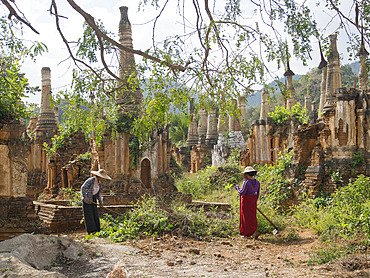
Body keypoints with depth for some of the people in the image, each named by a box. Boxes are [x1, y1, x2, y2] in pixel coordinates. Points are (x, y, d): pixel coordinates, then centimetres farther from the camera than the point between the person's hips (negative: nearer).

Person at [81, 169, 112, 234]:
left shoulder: (99, 182, 5)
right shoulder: (90, 180, -17)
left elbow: (99, 193, 10)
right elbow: (83, 188, -19)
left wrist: (100, 202, 3)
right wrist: (85, 197, -29)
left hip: (93, 200, 7)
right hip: (87, 200, -7)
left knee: (95, 215, 5)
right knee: (88, 216, -4)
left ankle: (96, 230, 10)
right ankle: (90, 231, -3)